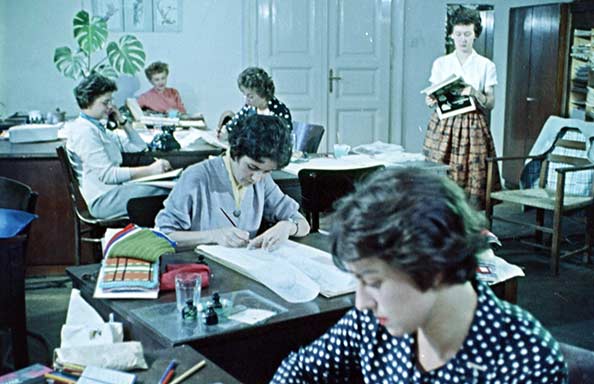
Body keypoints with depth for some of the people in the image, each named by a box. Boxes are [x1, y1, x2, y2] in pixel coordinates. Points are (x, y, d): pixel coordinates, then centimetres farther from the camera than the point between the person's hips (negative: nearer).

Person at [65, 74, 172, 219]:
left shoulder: (98, 128, 21)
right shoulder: (84, 131, -10)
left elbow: (139, 147, 26)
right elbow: (107, 174, -19)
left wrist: (121, 121, 13)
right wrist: (150, 170, -22)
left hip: (115, 189, 10)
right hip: (103, 199, -10)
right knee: (164, 192, -26)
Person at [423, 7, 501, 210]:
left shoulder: (486, 65, 4)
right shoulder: (440, 63, 8)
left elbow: (491, 104, 4)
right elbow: (432, 97, 12)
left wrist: (475, 93, -16)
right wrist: (430, 101, -12)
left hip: (473, 127, -1)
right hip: (443, 125, 1)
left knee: (473, 176, -7)